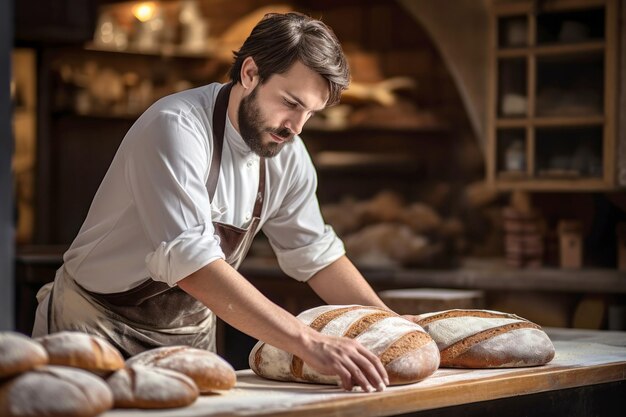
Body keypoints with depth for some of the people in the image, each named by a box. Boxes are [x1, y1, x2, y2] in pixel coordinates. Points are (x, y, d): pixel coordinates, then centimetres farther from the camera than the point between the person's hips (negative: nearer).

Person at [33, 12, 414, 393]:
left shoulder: (287, 153, -3)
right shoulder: (177, 128, -25)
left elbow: (315, 252, 9)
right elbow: (189, 259, -37)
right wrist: (308, 343, -42)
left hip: (191, 334, 6)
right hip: (100, 325, -6)